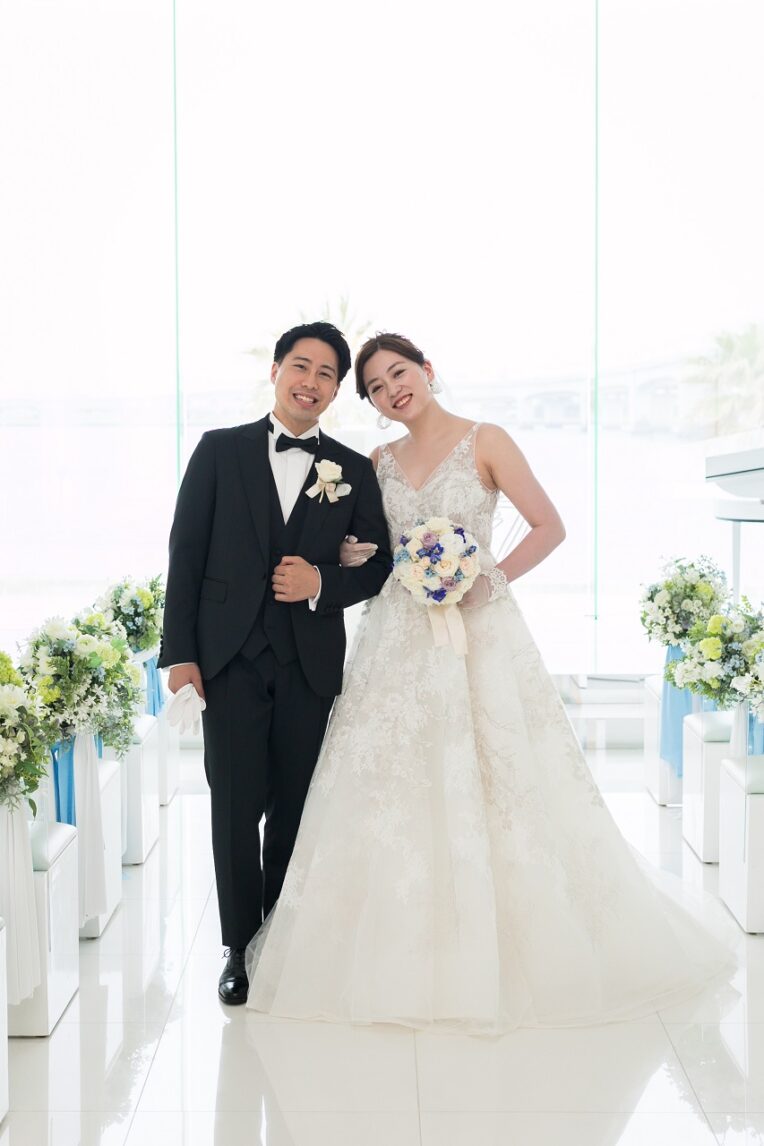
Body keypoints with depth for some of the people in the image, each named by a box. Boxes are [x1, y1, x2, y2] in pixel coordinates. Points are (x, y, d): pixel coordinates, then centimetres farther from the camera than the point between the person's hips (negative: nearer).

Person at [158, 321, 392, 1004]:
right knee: (236, 807, 1)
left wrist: (322, 582, -10)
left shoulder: (354, 471, 9)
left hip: (310, 661, 1)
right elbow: (186, 554, 2)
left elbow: (379, 564, 10)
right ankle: (240, 948, 15)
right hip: (230, 658, -1)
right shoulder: (220, 450, 5)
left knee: (296, 809, 7)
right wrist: (180, 654, -5)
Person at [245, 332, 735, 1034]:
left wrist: (492, 579, -14)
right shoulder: (380, 462, 12)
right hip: (400, 639, 4)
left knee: (494, 792, -3)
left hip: (479, 630, -4)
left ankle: (507, 952, 12)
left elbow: (550, 527, -3)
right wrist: (354, 554, -3)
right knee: (390, 793, 1)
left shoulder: (486, 443, -1)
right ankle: (406, 956, 13)